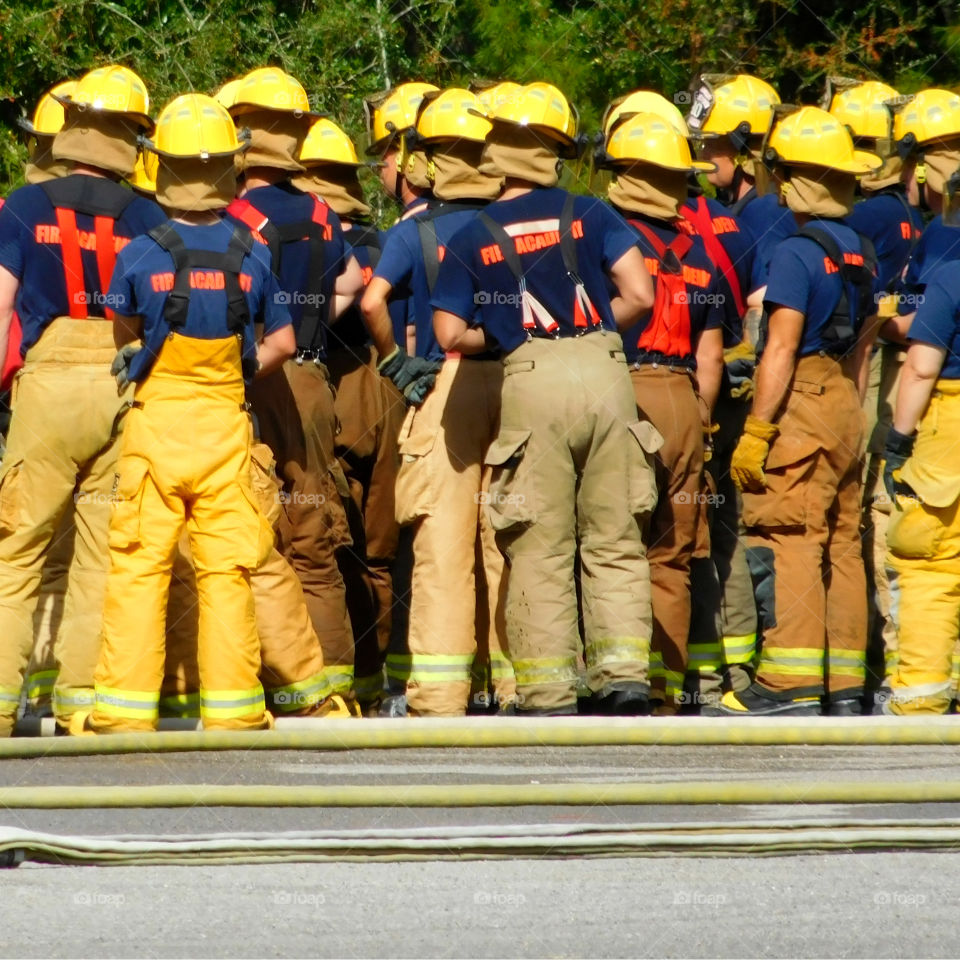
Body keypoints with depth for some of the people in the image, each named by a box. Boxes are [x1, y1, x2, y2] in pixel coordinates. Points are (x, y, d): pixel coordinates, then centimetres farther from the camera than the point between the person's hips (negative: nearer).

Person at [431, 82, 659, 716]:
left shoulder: (472, 241, 6)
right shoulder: (589, 214, 7)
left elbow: (452, 335, 2)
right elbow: (640, 296, 0)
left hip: (532, 379, -1)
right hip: (605, 368, 1)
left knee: (541, 550, 3)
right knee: (614, 542, 8)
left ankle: (549, 694, 1)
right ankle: (625, 676, 1)